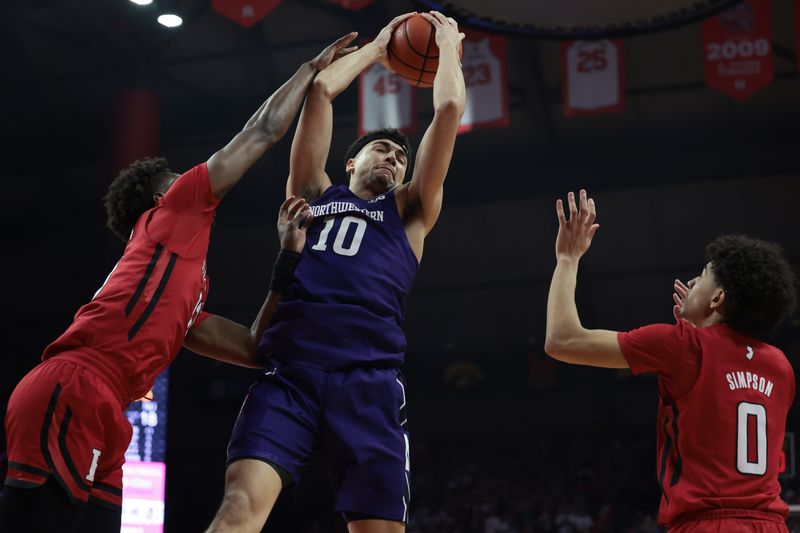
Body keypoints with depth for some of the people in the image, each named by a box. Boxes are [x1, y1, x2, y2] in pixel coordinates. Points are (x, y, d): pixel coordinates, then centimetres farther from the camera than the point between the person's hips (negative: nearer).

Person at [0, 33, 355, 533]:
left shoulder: (187, 292, 33)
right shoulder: (170, 214, 13)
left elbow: (252, 348, 32)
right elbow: (261, 133, 16)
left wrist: (290, 254, 33)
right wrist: (314, 67, 30)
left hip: (97, 419, 9)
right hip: (69, 397, -9)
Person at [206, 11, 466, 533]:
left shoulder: (409, 211, 26)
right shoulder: (314, 194, 26)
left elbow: (449, 109, 20)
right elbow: (320, 88, 22)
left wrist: (447, 43, 34)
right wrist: (377, 46, 35)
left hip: (369, 381, 1)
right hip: (289, 372, 0)